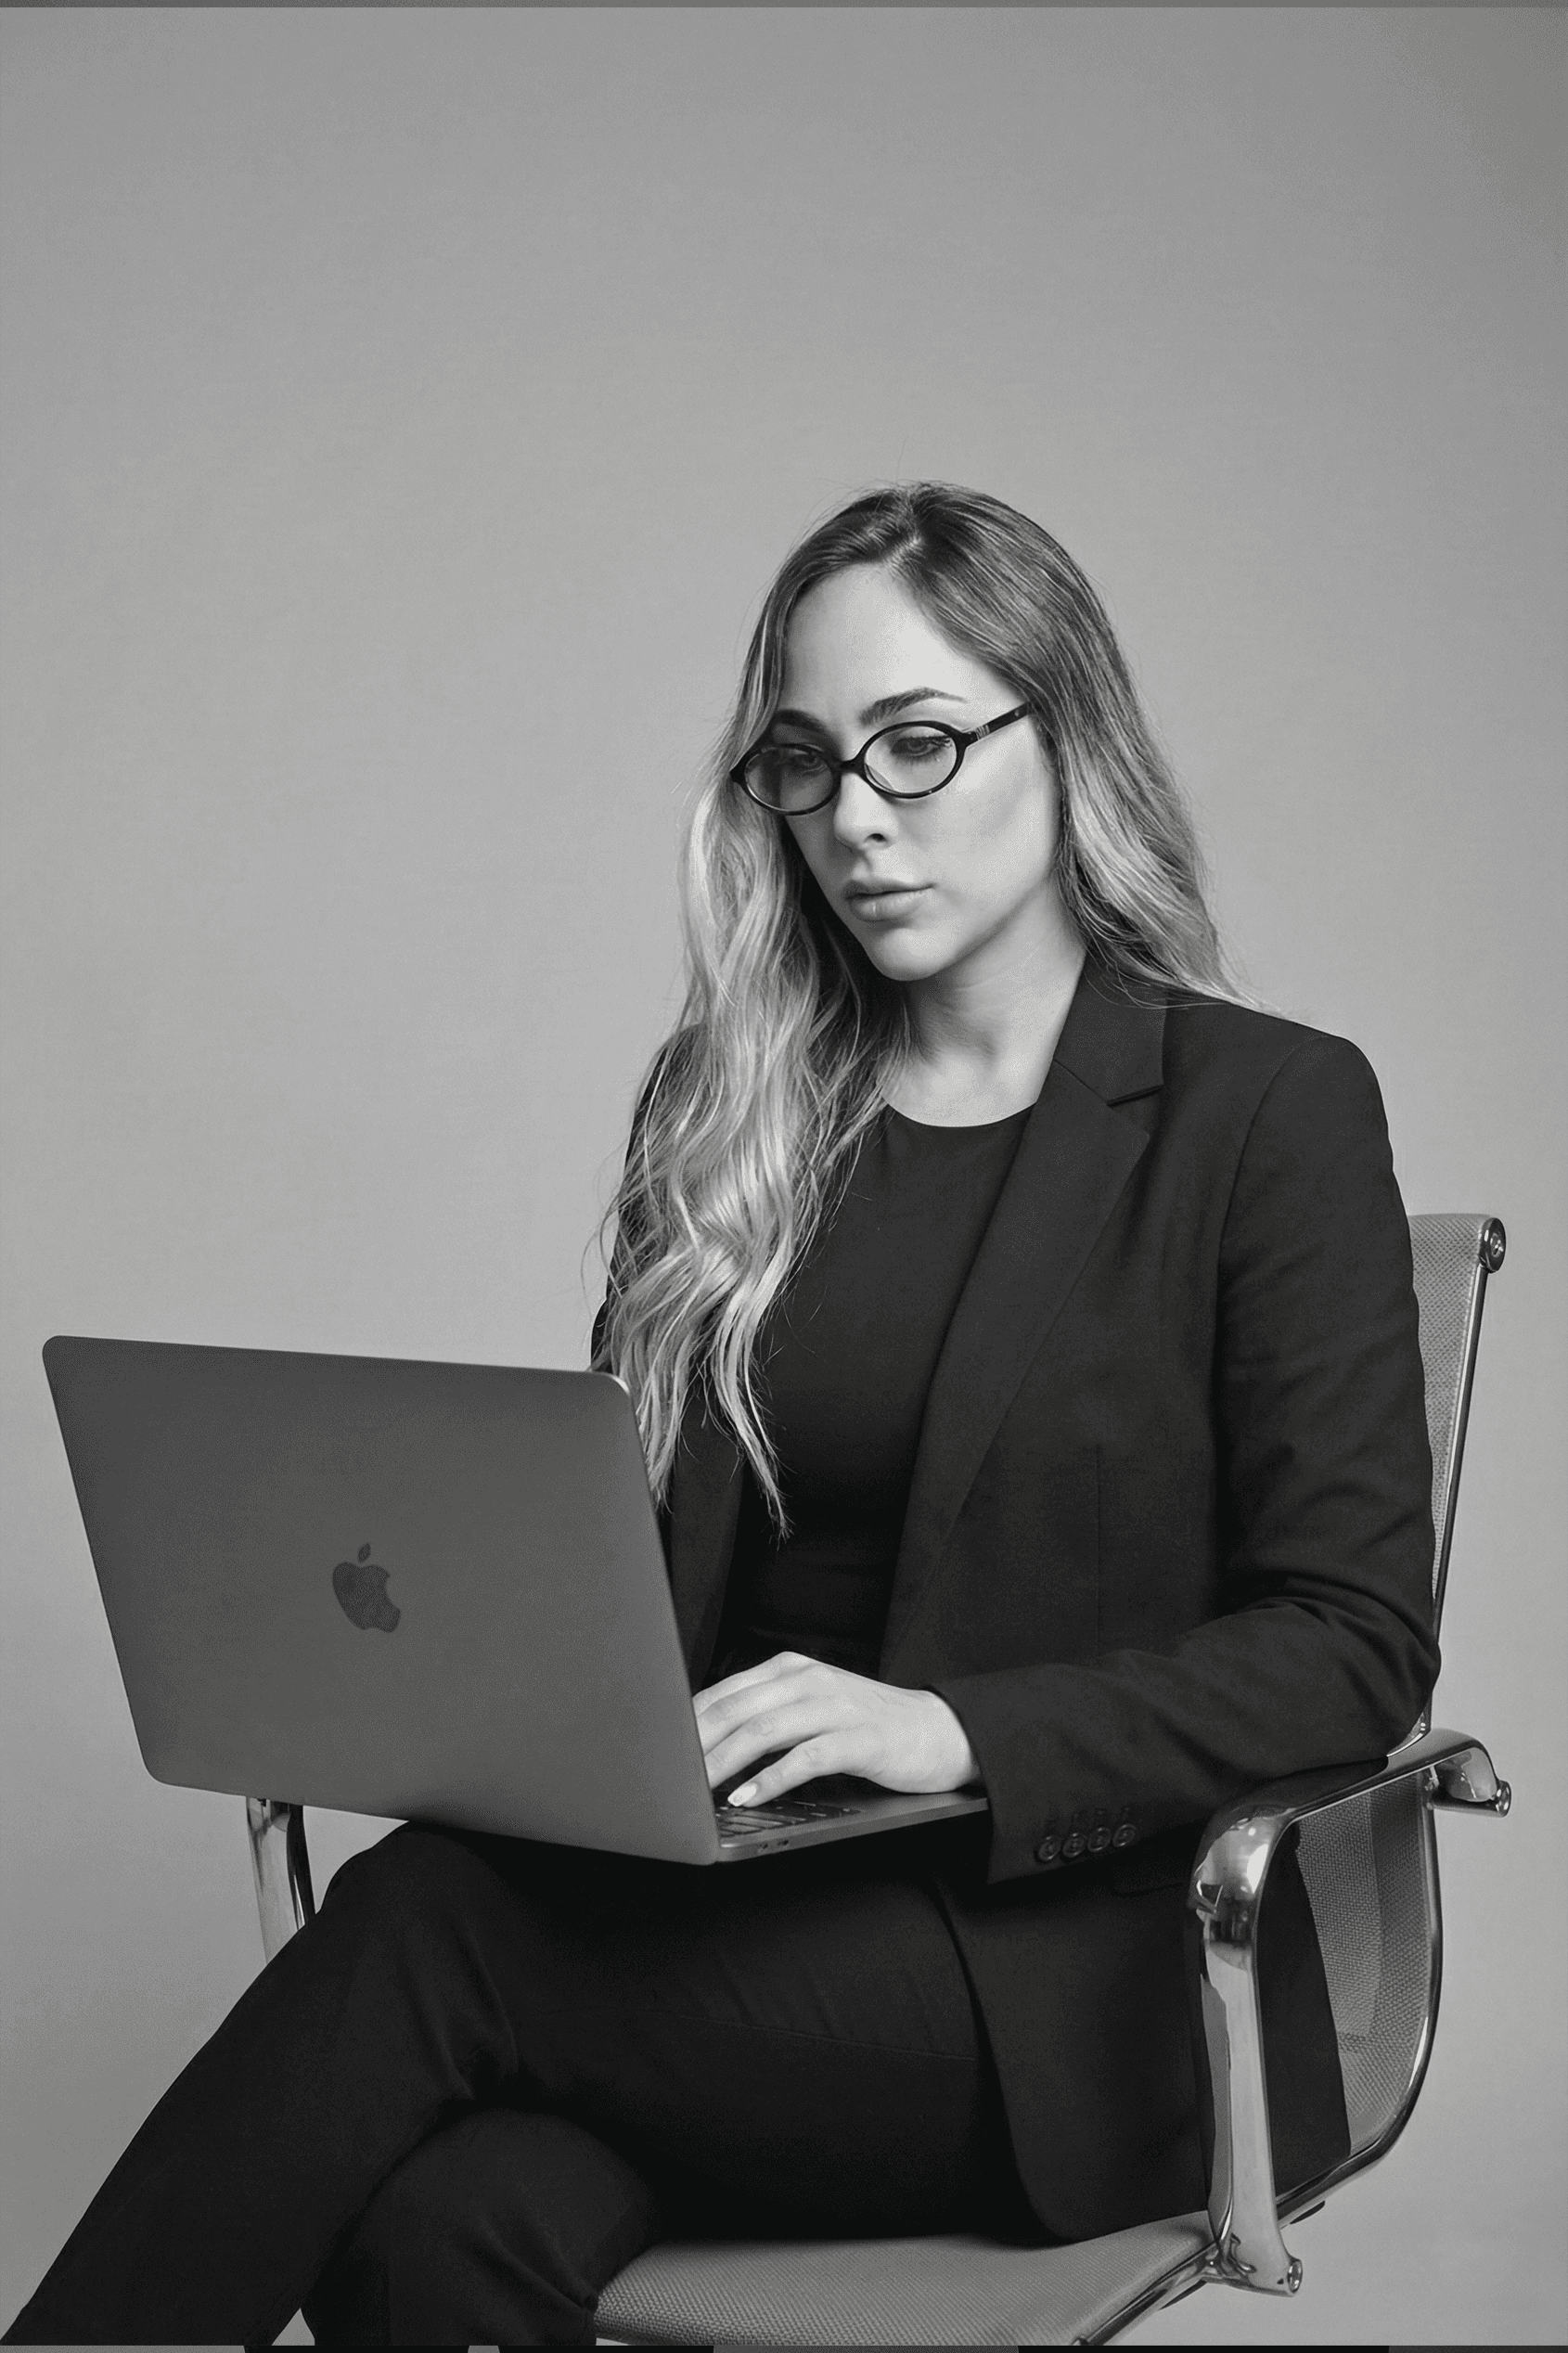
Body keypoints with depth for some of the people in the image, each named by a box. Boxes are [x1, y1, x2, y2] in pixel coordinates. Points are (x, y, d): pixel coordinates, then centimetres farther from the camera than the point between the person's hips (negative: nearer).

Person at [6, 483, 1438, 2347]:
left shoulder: (1270, 1112, -1)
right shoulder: (727, 1110, 14)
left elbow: (1357, 1640, -7)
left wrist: (953, 1724, -21)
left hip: (1068, 1941, -3)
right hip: (725, 1881, 4)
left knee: (431, 1918, -27)